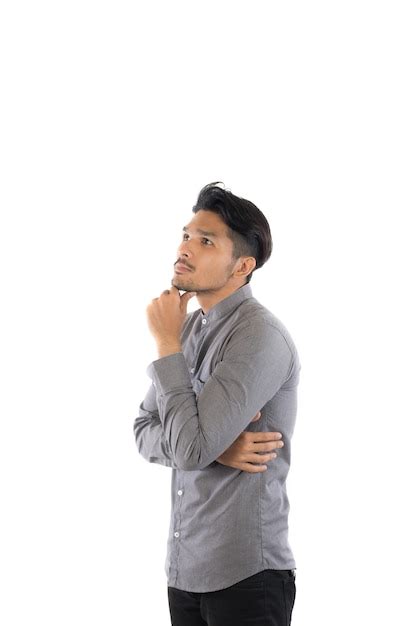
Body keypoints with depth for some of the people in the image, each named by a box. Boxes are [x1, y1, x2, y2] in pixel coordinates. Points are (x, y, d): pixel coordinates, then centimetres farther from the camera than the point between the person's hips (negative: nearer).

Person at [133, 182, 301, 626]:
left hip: (245, 574, -7)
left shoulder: (260, 336, -18)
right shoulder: (190, 327, 8)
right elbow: (144, 432, 9)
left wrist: (167, 344, -14)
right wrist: (214, 447, -11)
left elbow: (190, 449, -24)